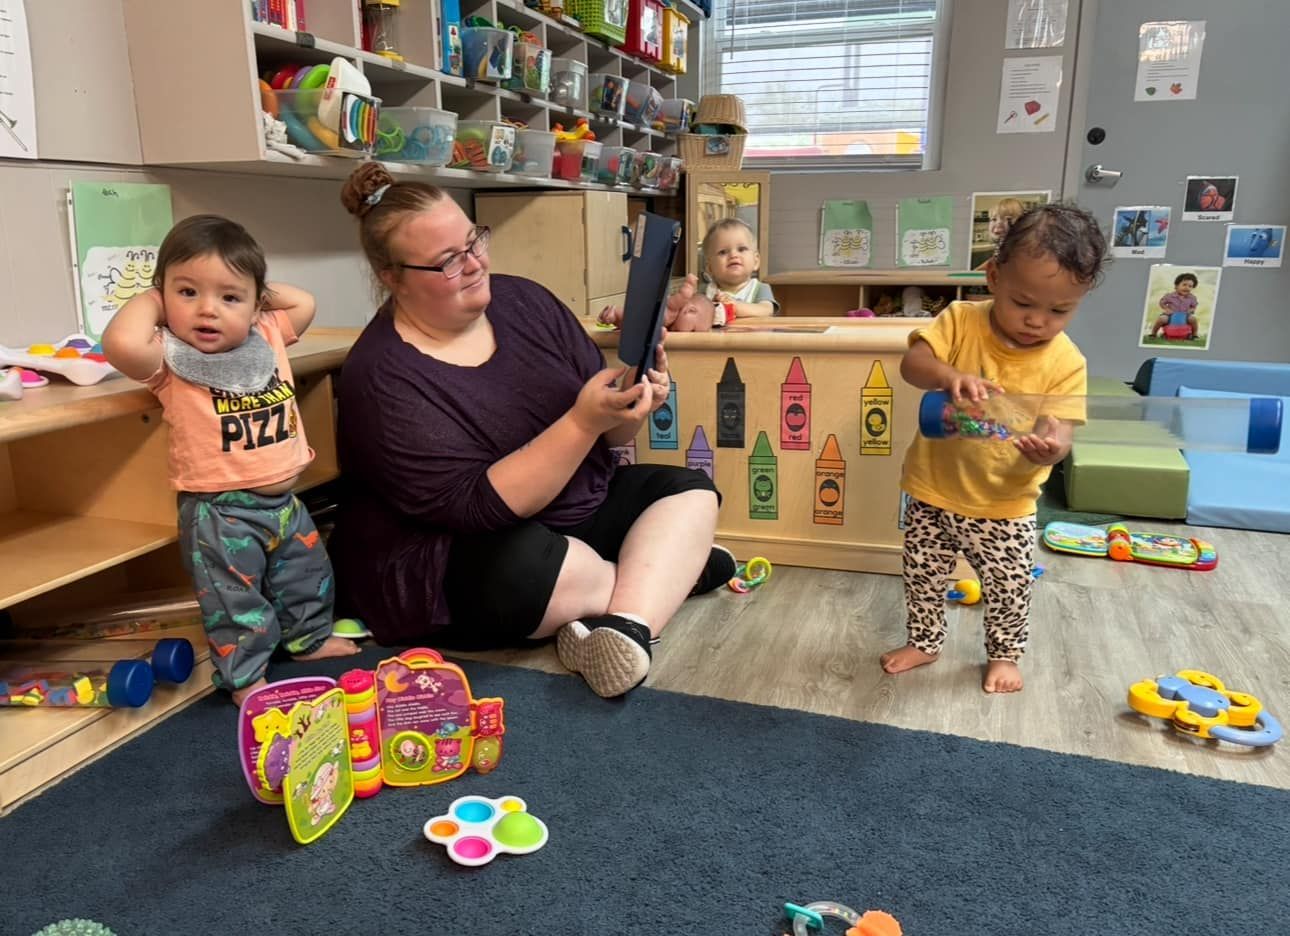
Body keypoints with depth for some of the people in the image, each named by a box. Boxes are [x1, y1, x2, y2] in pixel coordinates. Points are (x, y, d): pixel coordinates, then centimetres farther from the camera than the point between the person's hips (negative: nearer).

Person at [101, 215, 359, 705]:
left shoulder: (266, 337, -1)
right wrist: (148, 300, -21)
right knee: (236, 602, 6)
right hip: (221, 512, -6)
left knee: (307, 576, 25)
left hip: (284, 500, 7)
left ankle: (310, 638, 47)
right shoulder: (170, 357, -18)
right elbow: (121, 343, -39)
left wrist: (259, 291, 3)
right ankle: (245, 678, 24)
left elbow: (304, 304, 14)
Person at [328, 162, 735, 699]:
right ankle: (672, 569, -6)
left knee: (691, 491, -2)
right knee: (523, 566, -37)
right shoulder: (382, 376, -19)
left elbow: (606, 437, 4)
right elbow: (479, 508, -26)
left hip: (580, 506, 7)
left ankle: (628, 621, -27)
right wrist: (581, 422, -33)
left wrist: (632, 408, -19)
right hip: (459, 560, -7)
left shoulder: (522, 300, -2)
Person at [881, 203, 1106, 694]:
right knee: (922, 576, 16)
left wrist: (1051, 448, -41)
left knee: (1009, 588, 14)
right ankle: (924, 641, 40)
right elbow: (912, 363, -23)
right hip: (933, 491, 1)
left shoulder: (1065, 362, -12)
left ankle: (1004, 654, 40)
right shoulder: (961, 321, -11)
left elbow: (1058, 430, -16)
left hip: (1004, 507, 0)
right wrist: (949, 376, -44)